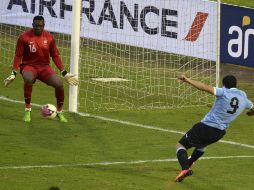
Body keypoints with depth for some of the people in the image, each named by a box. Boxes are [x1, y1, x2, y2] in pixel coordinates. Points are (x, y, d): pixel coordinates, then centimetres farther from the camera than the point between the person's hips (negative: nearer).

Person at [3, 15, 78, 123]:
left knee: (59, 84, -21)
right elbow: (18, 56, -3)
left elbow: (55, 56, 7)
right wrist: (13, 73, -11)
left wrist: (64, 73, 2)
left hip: (44, 67, 3)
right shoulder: (24, 37, -8)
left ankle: (59, 112, 6)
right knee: (28, 78, -39)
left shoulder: (49, 37, 0)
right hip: (29, 66, -3)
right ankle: (27, 111, -23)